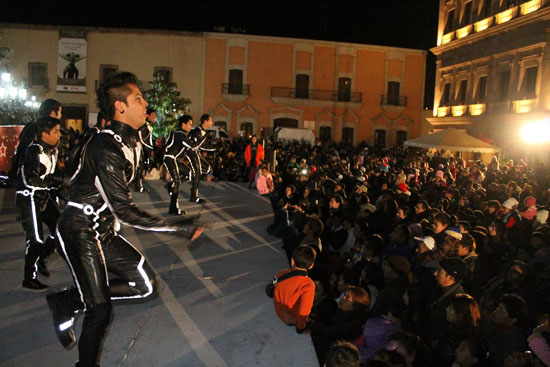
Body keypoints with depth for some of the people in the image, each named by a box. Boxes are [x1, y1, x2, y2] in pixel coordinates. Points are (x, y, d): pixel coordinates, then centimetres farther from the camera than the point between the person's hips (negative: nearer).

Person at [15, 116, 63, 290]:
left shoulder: (52, 150, 8)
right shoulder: (33, 151, -20)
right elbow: (30, 180, -26)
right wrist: (57, 181, -21)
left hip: (44, 197, 9)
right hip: (28, 199, -9)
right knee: (36, 239, -6)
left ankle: (39, 259, 31)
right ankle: (29, 280, 8)